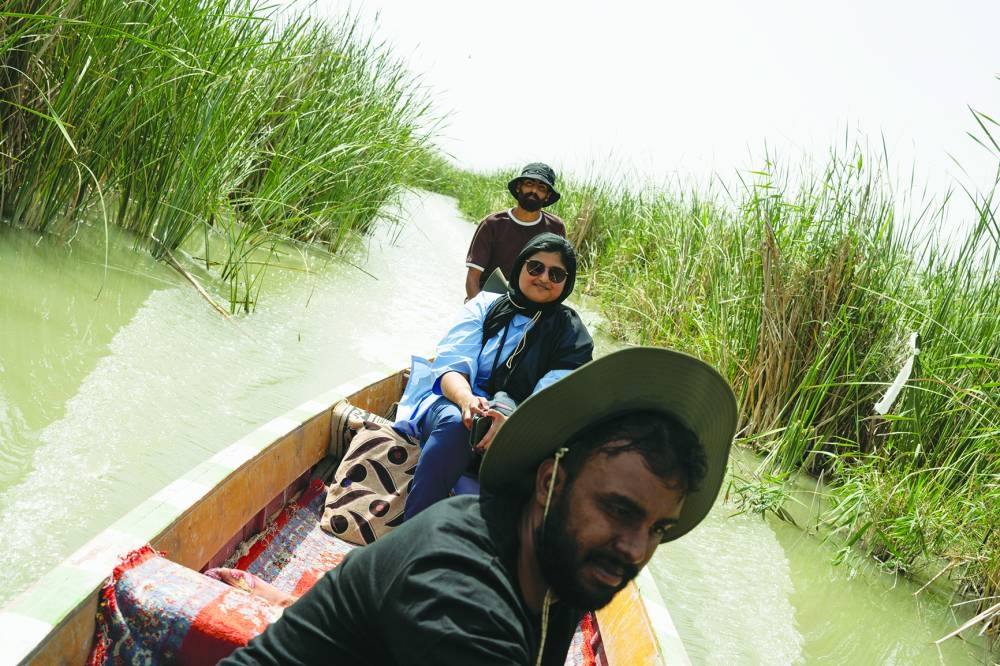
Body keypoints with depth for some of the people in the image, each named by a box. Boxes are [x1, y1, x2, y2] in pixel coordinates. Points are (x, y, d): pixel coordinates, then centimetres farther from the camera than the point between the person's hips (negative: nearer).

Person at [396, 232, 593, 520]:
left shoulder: (572, 335, 9)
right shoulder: (486, 305, 13)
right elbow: (452, 364, 0)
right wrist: (466, 399, -26)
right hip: (453, 404, 1)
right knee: (454, 424, -35)